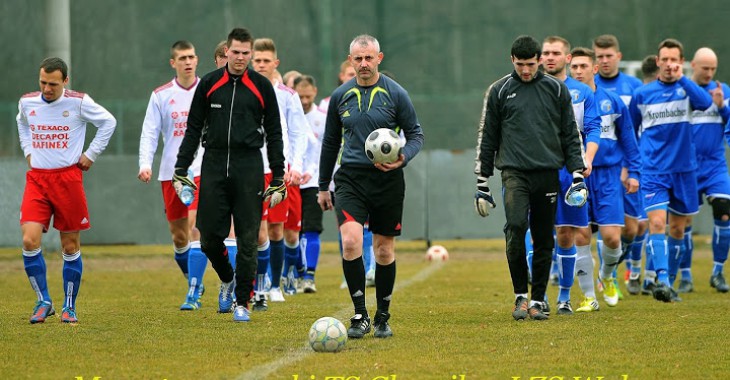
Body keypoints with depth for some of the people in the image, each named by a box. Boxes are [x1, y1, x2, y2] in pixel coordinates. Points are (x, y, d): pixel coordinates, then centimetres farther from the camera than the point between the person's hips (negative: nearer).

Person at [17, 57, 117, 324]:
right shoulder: (27, 102, 3)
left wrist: (91, 155, 1)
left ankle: (69, 307, 15)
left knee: (70, 247, 3)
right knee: (30, 241, -13)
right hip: (36, 179, 2)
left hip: (68, 178, -2)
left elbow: (108, 122, 4)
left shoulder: (78, 102, -7)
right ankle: (43, 301, 1)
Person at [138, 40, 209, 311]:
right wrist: (145, 164, -11)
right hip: (171, 173, 3)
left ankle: (193, 294, -16)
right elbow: (149, 133, 3)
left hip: (202, 170, -3)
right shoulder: (160, 95, 4)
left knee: (196, 228, -17)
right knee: (178, 235, 8)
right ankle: (195, 283, 31)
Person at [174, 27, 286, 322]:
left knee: (247, 239, -2)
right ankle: (227, 280, 27)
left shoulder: (262, 87, 4)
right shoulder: (209, 84, 7)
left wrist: (278, 181, 2)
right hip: (213, 166, 1)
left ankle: (242, 302, 7)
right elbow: (193, 129, 10)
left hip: (248, 168, -1)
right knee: (209, 236, -1)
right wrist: (180, 171, 4)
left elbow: (274, 134, 7)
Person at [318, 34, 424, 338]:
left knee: (384, 250, 7)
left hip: (387, 180, -1)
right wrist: (323, 186, 17)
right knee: (350, 241, -19)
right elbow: (330, 142, 16)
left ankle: (382, 318, 21)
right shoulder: (340, 96, 6)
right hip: (350, 179, 1)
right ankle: (359, 315, -11)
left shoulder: (396, 94, -2)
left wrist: (403, 158, -18)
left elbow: (416, 134, 3)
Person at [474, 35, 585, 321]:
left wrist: (578, 174, 3)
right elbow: (487, 137, 11)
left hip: (548, 173, 2)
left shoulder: (557, 89, 9)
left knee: (544, 240, 3)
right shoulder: (499, 91, 7)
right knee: (516, 226, -21)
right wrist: (482, 183, 8)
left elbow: (571, 134, 12)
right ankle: (520, 294, -10)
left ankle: (538, 300, 14)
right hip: (514, 171, -2)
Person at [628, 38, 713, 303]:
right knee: (657, 223, -18)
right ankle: (662, 280, -27)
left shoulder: (686, 89, 3)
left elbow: (705, 103, -21)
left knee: (678, 228, 9)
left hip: (684, 169, 1)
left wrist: (681, 78, -25)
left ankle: (668, 282, 23)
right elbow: (629, 132, 16)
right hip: (653, 171, -1)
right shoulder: (642, 94, 5)